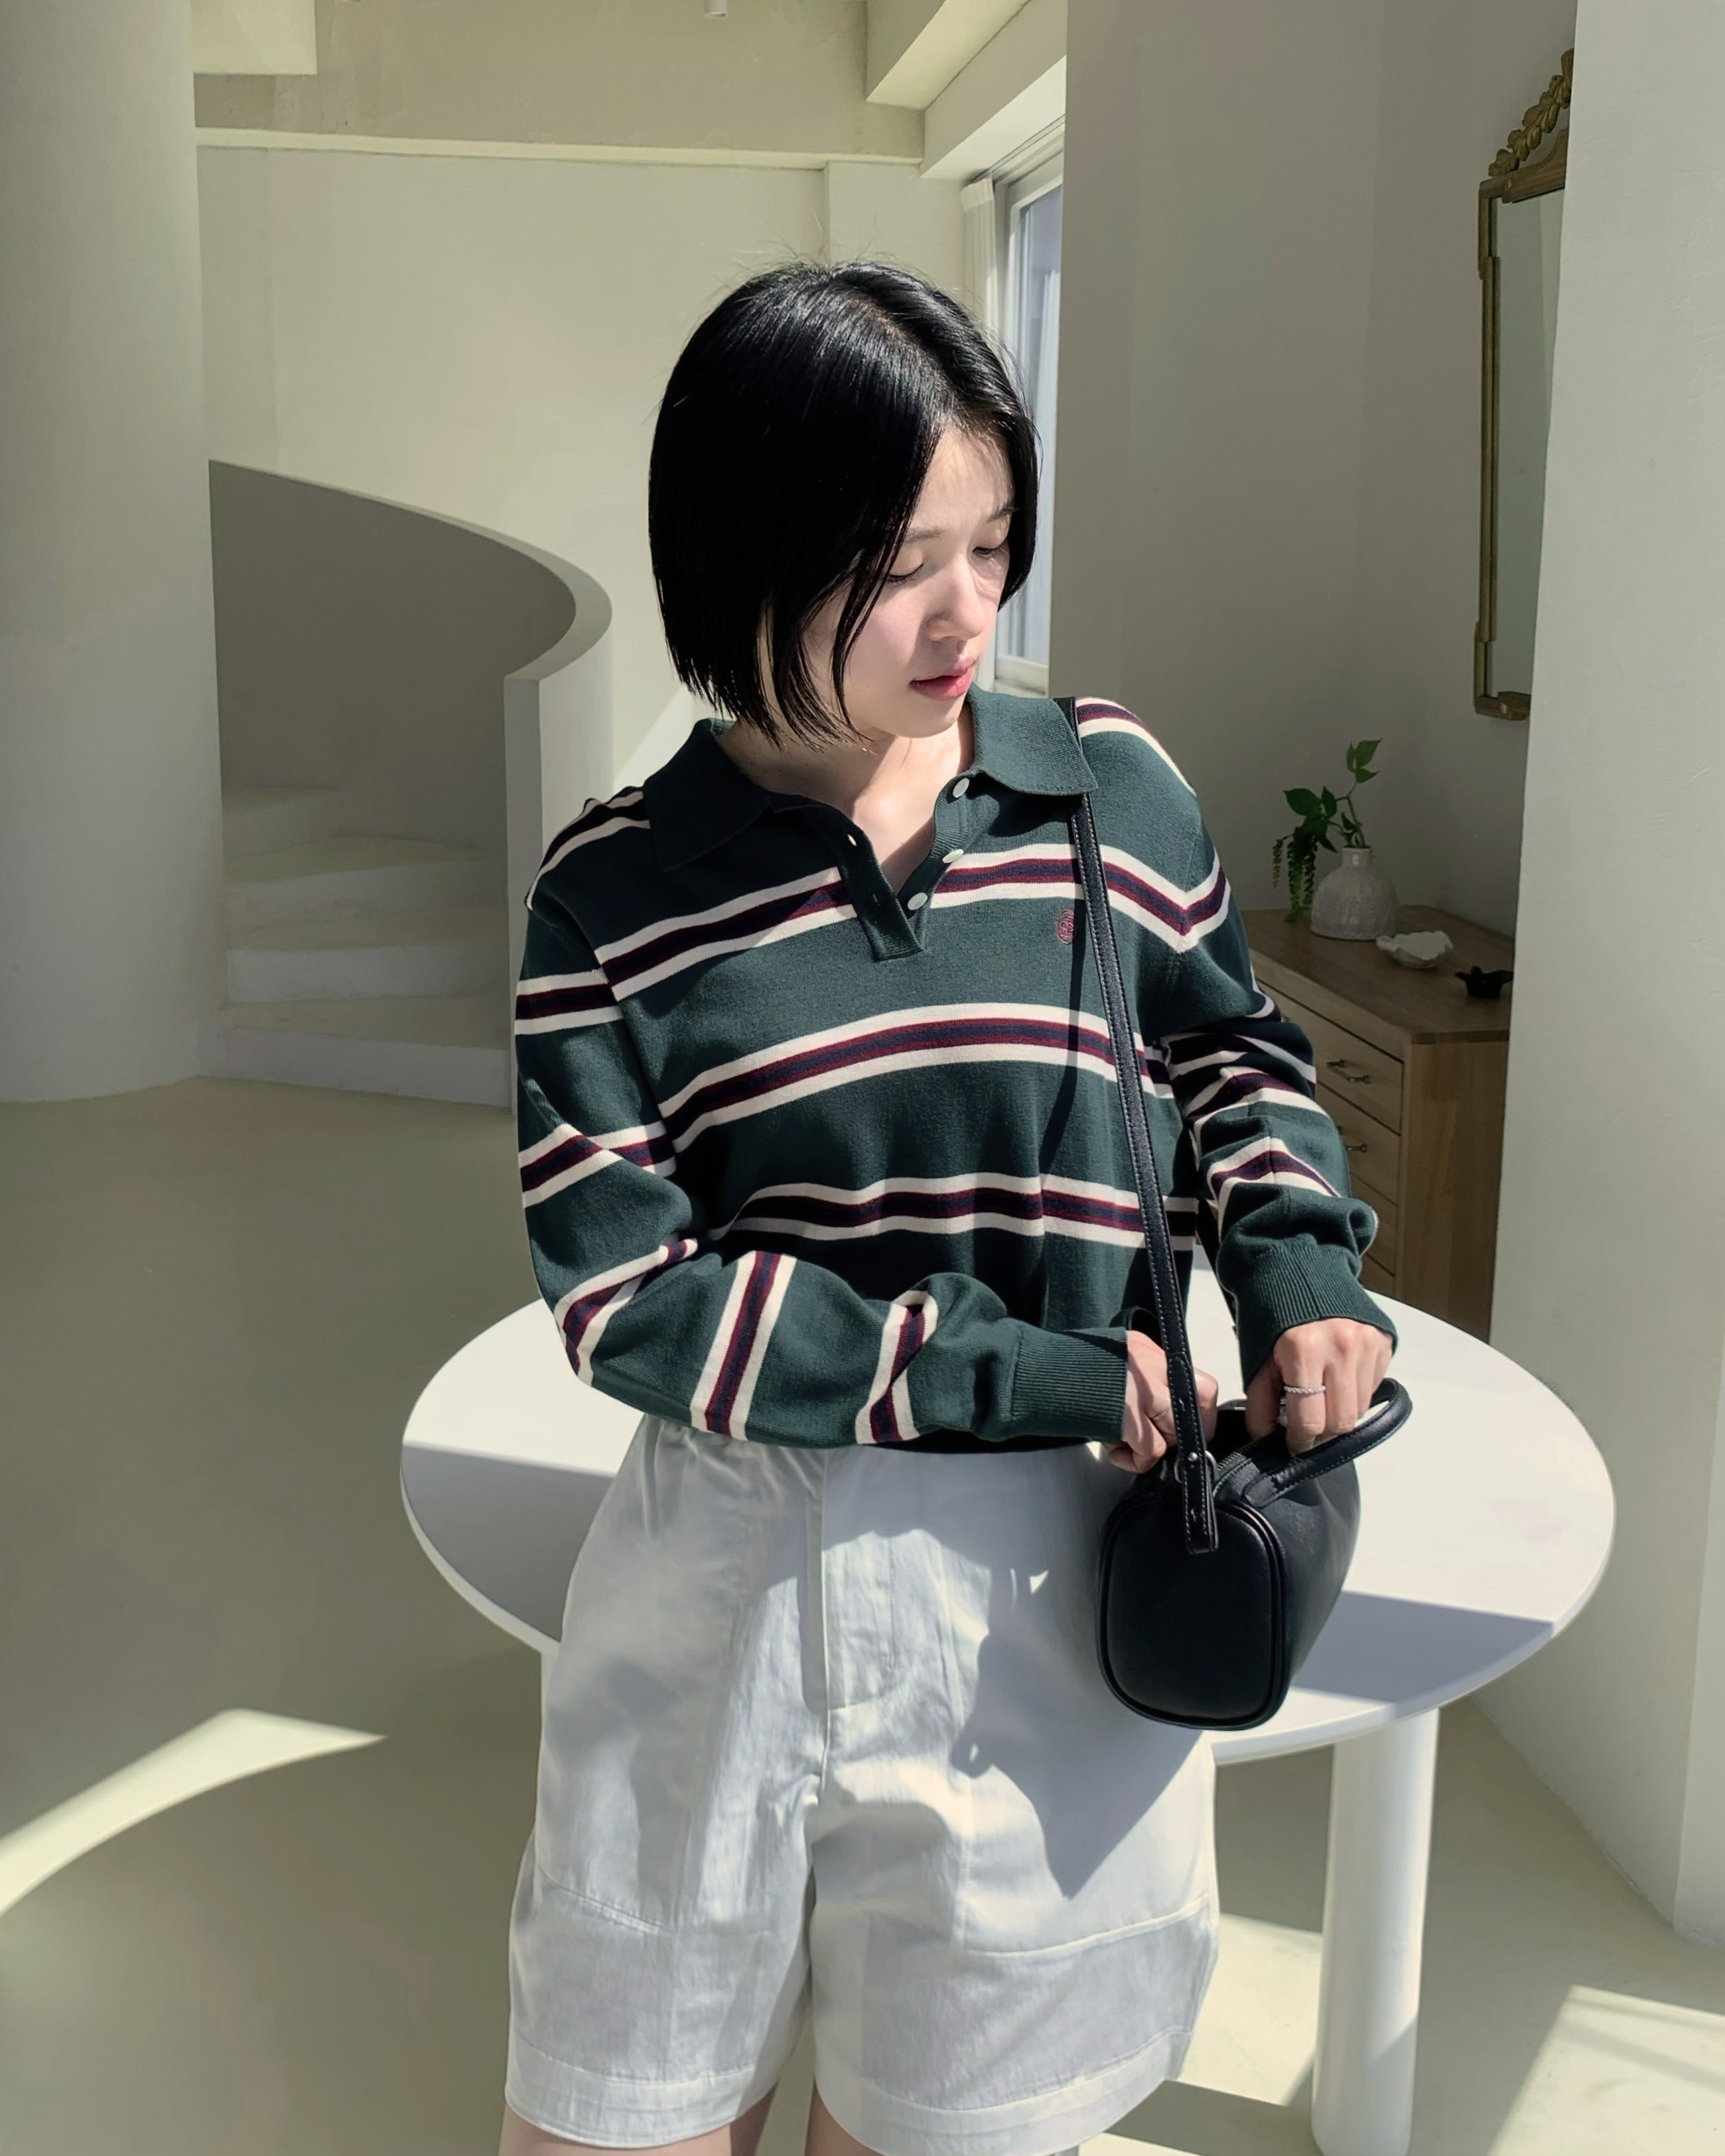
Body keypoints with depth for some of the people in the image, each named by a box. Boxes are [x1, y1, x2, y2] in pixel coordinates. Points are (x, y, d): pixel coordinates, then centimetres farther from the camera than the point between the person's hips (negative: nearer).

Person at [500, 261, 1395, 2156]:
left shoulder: (1108, 788, -2)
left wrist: (1298, 1263, -6)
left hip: (1041, 1580, 1)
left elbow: (1233, 1054, 14)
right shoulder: (617, 891, -7)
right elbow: (626, 1300, -11)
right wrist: (1021, 1372, -15)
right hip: (727, 1575, 0)